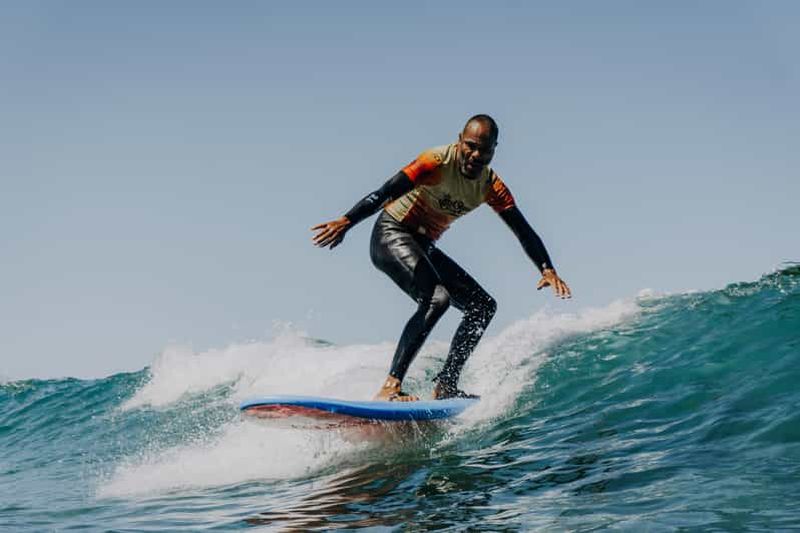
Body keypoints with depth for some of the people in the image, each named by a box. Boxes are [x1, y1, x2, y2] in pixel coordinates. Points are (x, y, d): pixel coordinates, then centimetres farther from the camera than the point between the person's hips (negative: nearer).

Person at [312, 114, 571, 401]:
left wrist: (547, 269, -18)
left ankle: (445, 385, 5)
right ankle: (390, 386, -34)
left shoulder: (491, 186, -2)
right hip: (391, 234, -8)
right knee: (437, 298, -30)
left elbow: (524, 230, -2)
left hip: (422, 247, 8)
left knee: (484, 306, 5)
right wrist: (346, 222, -44)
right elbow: (385, 192, -31)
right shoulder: (439, 161, -22)